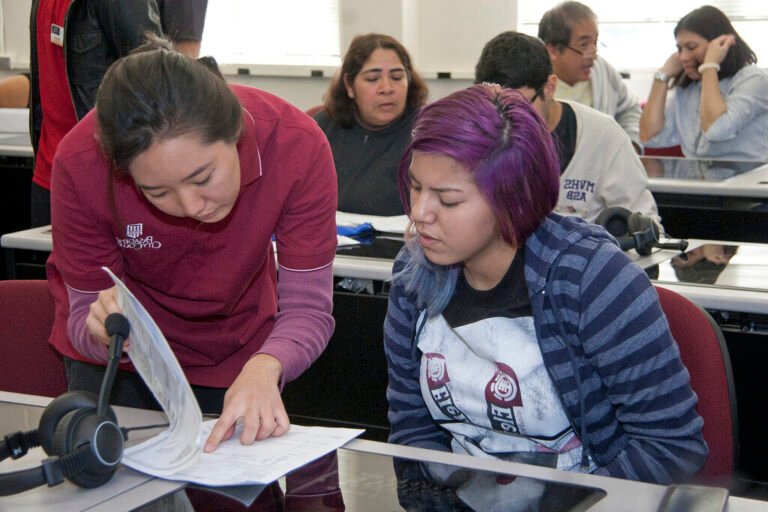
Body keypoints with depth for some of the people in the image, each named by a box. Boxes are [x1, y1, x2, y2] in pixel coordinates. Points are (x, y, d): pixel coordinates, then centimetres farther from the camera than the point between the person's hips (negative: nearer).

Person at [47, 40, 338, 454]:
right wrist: (105, 334, -47)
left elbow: (307, 308, -29)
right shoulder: (81, 163, -33)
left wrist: (264, 367, -50)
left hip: (236, 350, 1)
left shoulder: (296, 145, -33)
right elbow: (85, 311, -23)